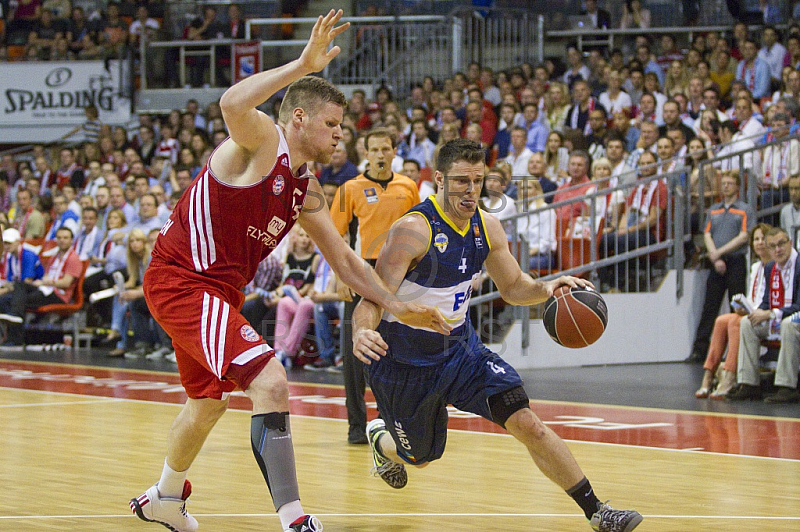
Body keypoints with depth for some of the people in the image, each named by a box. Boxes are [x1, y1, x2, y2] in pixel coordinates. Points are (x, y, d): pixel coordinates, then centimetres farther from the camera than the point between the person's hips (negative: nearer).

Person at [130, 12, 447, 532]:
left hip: (219, 290, 10)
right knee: (270, 382, -23)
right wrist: (303, 65, -38)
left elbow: (342, 257, 17)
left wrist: (397, 306, 8)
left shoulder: (306, 188, 11)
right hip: (180, 279, -10)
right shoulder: (262, 139, -15)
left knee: (208, 403, 29)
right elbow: (233, 104, -39)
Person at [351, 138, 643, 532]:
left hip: (460, 348, 4)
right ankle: (381, 440, 53)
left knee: (526, 423, -12)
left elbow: (513, 287, 8)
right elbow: (374, 297, -31)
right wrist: (362, 332, -53)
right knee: (421, 457, 14)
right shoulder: (414, 230, -27)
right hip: (405, 362, -4)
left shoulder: (486, 227, -5)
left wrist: (546, 289, -15)